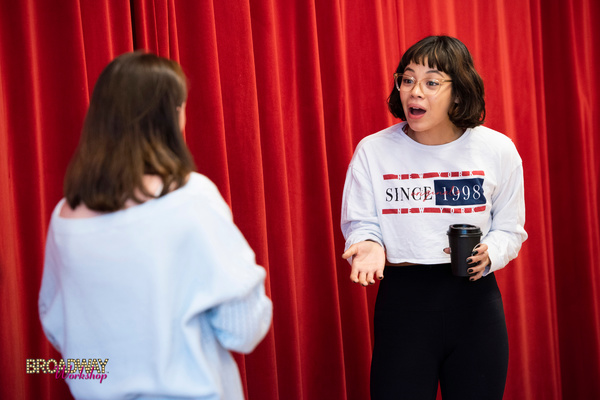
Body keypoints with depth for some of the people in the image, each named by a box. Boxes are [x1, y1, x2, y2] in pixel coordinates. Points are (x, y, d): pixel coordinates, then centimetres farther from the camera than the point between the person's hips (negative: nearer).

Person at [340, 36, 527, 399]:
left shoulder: (497, 149, -2)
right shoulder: (373, 150, -4)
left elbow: (510, 229, 5)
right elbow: (360, 223, 5)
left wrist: (488, 254, -15)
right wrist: (369, 244, -18)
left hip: (475, 300, 1)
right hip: (402, 299, -1)